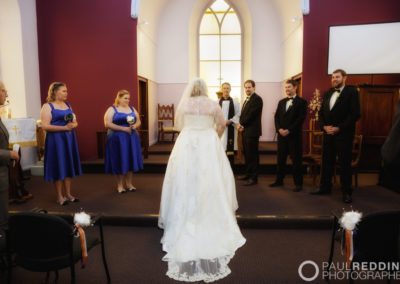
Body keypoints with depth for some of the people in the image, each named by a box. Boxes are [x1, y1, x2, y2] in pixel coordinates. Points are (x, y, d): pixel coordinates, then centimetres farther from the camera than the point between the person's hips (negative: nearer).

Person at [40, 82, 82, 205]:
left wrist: (73, 125, -5)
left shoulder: (67, 105, 14)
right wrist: (64, 127, -19)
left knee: (69, 166, 8)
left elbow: (75, 121, 18)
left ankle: (68, 194, 18)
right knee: (58, 167, -1)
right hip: (56, 140, -6)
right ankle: (60, 196, 10)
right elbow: (45, 126, -15)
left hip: (69, 139, 6)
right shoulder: (47, 106, -6)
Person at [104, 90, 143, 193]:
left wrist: (135, 126, -9)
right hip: (117, 139, -4)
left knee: (130, 160, 6)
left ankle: (129, 183, 17)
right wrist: (123, 128, -17)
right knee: (119, 161, 0)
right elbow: (107, 124, -12)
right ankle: (120, 185, 12)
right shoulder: (112, 109, -2)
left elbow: (138, 121, 15)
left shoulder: (132, 109, 13)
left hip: (131, 138, 5)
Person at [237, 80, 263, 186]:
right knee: (246, 153, 15)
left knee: (252, 155, -4)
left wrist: (241, 124, -8)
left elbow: (251, 114, -17)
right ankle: (248, 173, 26)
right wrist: (241, 125, -1)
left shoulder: (257, 99, -10)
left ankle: (253, 177, 2)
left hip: (252, 131, -9)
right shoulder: (247, 100, 20)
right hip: (245, 131, 9)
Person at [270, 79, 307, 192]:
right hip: (281, 135, 5)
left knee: (296, 160, 0)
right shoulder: (281, 102, 16)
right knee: (281, 159, 10)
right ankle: (279, 180, 21)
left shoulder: (301, 102, -1)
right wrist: (279, 129, -6)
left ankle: (298, 183, 9)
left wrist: (289, 130, -15)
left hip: (294, 135, -5)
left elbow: (301, 118, -10)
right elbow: (276, 116, 11)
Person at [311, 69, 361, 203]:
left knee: (345, 163, 1)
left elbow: (355, 114, -11)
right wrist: (324, 126, -3)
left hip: (344, 134, -5)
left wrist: (338, 128, -15)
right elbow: (321, 112, 15)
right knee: (327, 162, 10)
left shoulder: (351, 92, -3)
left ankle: (346, 192, 11)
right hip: (328, 134, 6)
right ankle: (325, 187, 22)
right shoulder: (327, 94, 15)